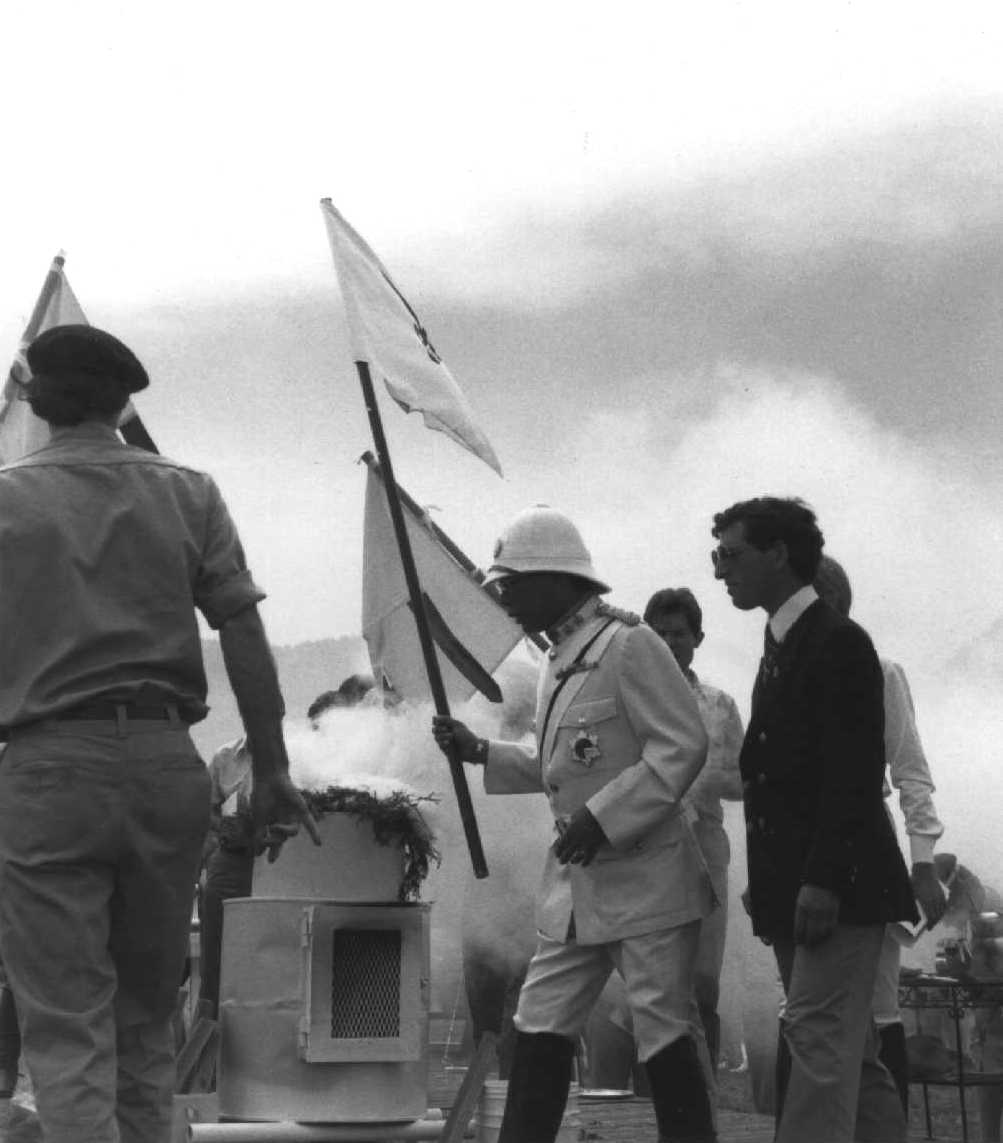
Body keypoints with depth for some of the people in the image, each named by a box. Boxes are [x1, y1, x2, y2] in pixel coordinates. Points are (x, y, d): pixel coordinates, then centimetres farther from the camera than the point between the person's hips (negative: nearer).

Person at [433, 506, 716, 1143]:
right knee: (540, 1034, 8)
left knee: (667, 1040, -2)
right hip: (575, 882, 9)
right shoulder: (559, 660, 15)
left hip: (645, 879, -9)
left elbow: (683, 747, -20)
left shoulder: (630, 644, -13)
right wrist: (482, 753, 12)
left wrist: (604, 817, -23)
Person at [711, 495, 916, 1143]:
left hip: (839, 886, -9)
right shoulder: (781, 647, 17)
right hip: (795, 889, 9)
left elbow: (856, 771, -18)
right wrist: (769, 883, 12)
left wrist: (824, 880, -24)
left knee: (819, 1037, -13)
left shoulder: (839, 641, -10)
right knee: (849, 1048, 11)